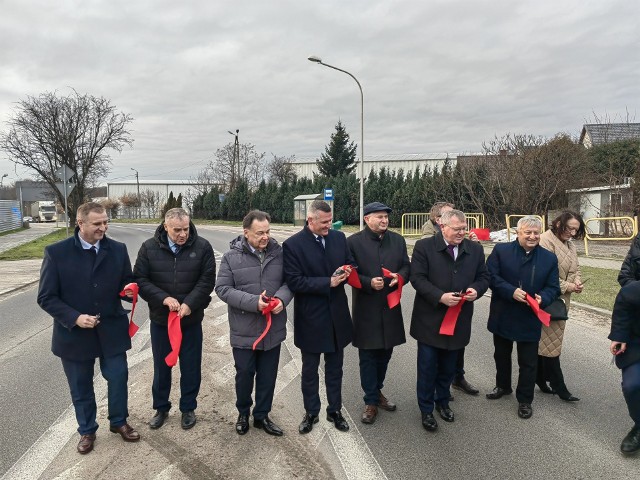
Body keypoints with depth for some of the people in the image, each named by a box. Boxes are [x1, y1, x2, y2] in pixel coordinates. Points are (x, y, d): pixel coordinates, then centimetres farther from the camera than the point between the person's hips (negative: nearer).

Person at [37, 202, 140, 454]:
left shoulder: (118, 250, -4)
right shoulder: (56, 252, -11)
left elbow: (127, 281, 7)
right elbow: (46, 297, -8)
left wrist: (128, 289, -17)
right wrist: (74, 318, -20)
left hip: (111, 330, 2)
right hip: (74, 333, -1)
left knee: (118, 378, 11)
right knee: (81, 388, 15)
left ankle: (118, 421, 37)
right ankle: (87, 431, 38)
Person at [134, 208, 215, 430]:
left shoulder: (202, 247, -9)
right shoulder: (149, 247, -6)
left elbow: (207, 280, -9)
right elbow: (140, 280, -6)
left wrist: (189, 303, -20)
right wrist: (163, 298, -19)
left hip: (191, 319, -1)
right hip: (160, 319, 1)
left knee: (191, 367, 11)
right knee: (161, 366, 16)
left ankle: (188, 408, 31)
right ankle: (161, 408, 35)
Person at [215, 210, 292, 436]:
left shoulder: (279, 253, -3)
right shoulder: (232, 257, -9)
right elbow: (222, 289, -11)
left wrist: (281, 298, -18)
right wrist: (253, 302, -22)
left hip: (273, 329, 2)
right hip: (244, 331, -2)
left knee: (268, 376, 15)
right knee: (244, 374, 15)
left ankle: (262, 415, 35)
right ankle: (243, 413, 39)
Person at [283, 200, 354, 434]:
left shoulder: (339, 237, 1)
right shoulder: (292, 245, -13)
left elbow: (351, 264, 10)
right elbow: (294, 282, -18)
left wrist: (346, 272, -14)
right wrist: (328, 282, -21)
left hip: (337, 314, 4)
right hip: (310, 318, -4)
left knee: (335, 367, 18)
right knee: (310, 369, 14)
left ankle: (335, 410, 35)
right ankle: (311, 413, 33)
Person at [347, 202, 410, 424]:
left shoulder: (398, 240, 7)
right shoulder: (354, 242, -8)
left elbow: (406, 266, 10)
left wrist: (400, 277, -12)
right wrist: (369, 283, -22)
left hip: (390, 307, 5)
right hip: (366, 309, -4)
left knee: (385, 353, 17)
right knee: (368, 356, 6)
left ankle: (377, 391, 38)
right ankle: (371, 401, 20)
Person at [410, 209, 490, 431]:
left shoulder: (475, 249, 4)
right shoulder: (424, 246, -9)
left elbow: (483, 277, 10)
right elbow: (417, 278, -13)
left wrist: (476, 290, -13)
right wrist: (440, 296, -24)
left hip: (459, 320, 4)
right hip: (430, 319, -4)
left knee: (448, 367, 19)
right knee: (427, 368, 7)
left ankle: (443, 401, 40)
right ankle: (426, 410, 24)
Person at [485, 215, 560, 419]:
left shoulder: (549, 258, -1)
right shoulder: (501, 250, -6)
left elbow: (553, 287, 1)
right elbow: (491, 276, -11)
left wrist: (542, 298, -20)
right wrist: (511, 291, -23)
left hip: (530, 319, 0)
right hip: (502, 316, 1)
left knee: (528, 362, 8)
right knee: (501, 355, 20)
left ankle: (525, 400, 25)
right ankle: (503, 386, 43)